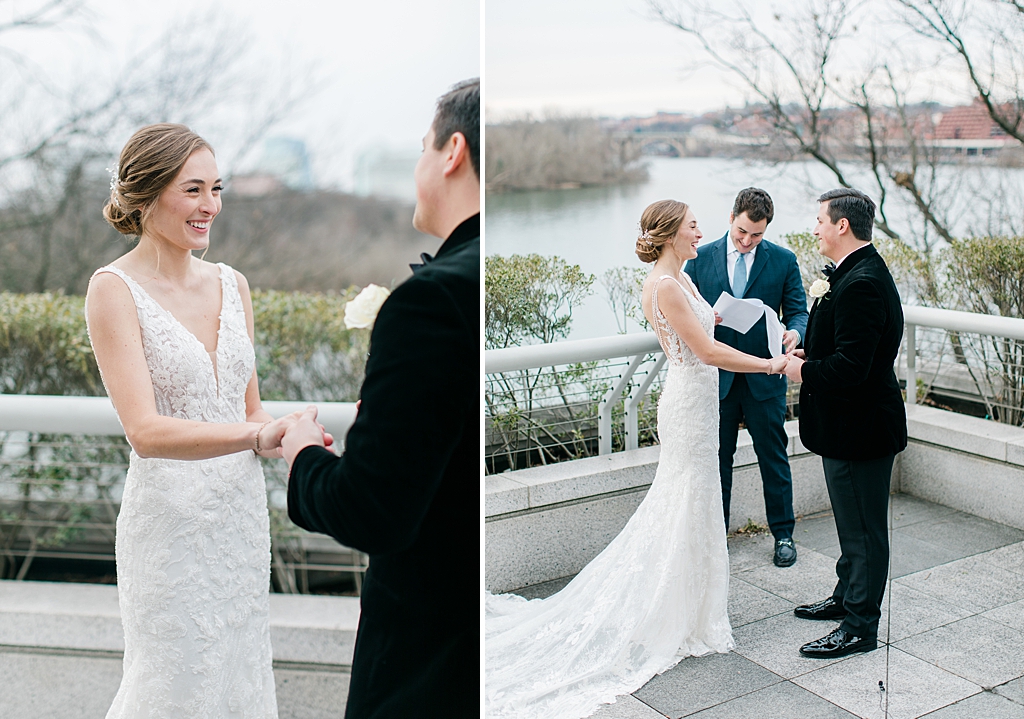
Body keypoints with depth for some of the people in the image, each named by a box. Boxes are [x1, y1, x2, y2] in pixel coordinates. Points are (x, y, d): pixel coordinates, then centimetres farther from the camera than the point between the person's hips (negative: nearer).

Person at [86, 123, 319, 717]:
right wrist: (260, 436, -33)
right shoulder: (115, 289, -10)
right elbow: (145, 432, -21)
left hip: (243, 509, 5)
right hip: (170, 516, -5)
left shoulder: (232, 284, 7)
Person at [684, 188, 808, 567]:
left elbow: (798, 310, 2)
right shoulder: (701, 259, 1)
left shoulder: (783, 261, 1)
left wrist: (795, 332, -20)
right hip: (716, 378, 1)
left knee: (774, 458, 10)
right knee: (716, 461, 11)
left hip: (765, 380, 0)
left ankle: (783, 534, 27)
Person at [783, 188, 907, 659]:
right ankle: (847, 597, 39)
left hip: (860, 428, -11)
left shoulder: (861, 283, -25)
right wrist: (810, 355, 4)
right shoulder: (857, 273, 9)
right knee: (853, 524, 23)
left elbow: (850, 367, -29)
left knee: (863, 528, 3)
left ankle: (860, 627, 15)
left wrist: (803, 372, -14)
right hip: (852, 424, 11)